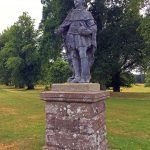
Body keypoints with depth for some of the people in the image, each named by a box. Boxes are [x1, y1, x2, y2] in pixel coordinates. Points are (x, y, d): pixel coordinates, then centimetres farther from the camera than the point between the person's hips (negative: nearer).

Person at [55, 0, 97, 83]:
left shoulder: (87, 13, 7)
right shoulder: (71, 13, 20)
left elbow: (93, 27, 1)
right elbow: (65, 24, 17)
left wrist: (87, 31, -19)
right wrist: (59, 30, -2)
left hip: (82, 38, -5)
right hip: (72, 39, 5)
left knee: (83, 57, -12)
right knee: (74, 57, 0)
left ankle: (85, 77, -12)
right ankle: (77, 77, 4)